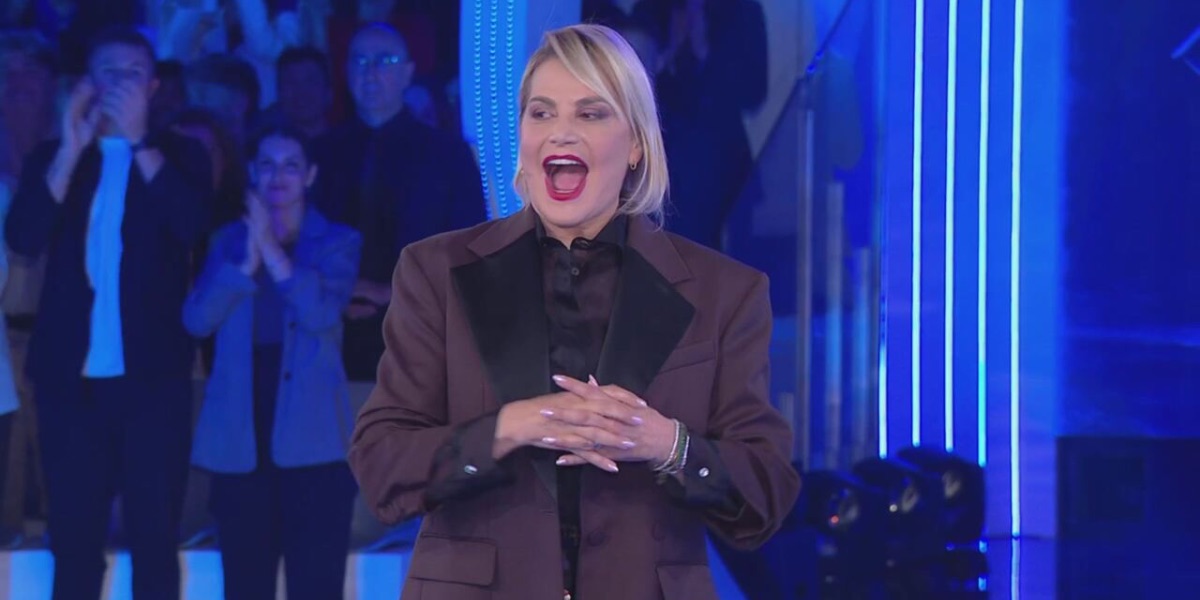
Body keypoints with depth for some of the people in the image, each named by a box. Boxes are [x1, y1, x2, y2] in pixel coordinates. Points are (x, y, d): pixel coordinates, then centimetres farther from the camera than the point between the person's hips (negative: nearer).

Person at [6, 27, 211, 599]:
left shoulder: (180, 156, 7)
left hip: (151, 378, -1)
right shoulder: (53, 158, 10)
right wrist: (70, 151, -14)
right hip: (70, 377, 2)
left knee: (155, 539, 0)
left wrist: (140, 142, -18)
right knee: (73, 540, 4)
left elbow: (191, 225, -12)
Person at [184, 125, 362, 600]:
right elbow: (197, 319, -2)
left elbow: (320, 313, -12)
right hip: (240, 437, 2)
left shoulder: (337, 242, 6)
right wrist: (248, 260, -13)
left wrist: (271, 249, -13)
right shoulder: (229, 241, 13)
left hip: (311, 438, -2)